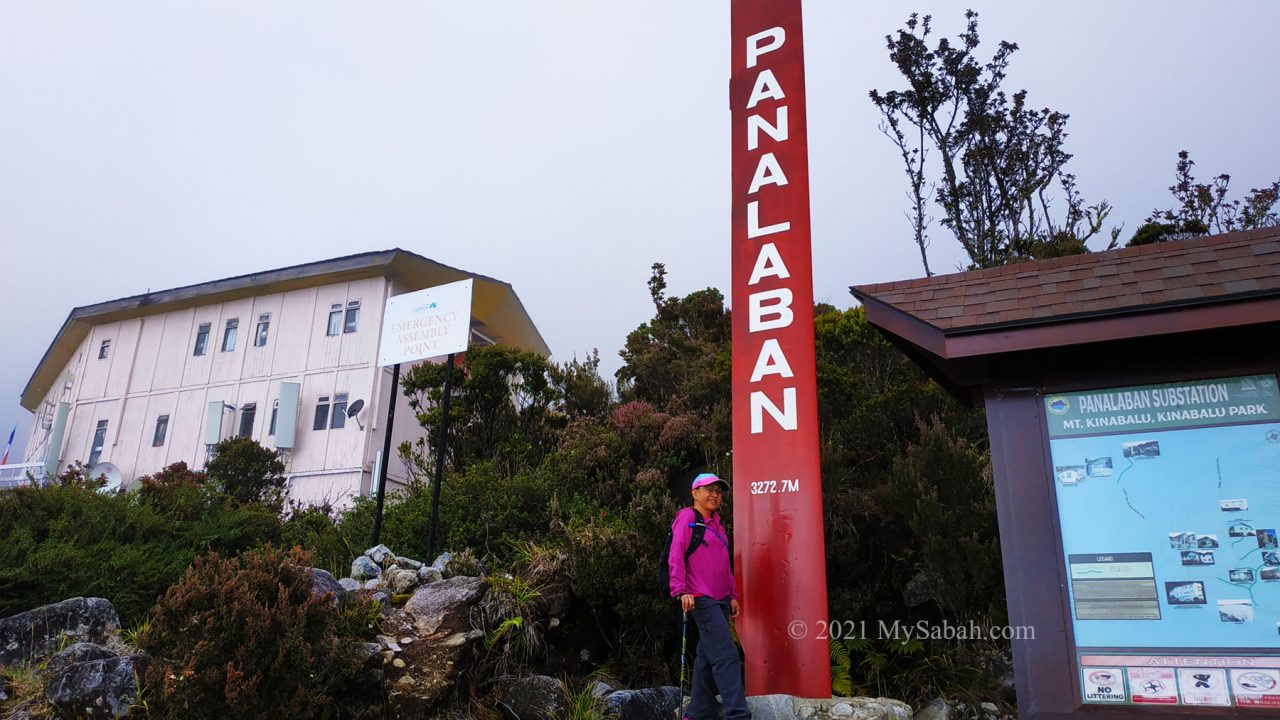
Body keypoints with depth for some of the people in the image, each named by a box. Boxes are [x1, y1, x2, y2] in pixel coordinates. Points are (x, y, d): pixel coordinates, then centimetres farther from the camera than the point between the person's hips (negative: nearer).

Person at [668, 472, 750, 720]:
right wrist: (681, 590, -20)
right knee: (726, 656, -14)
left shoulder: (717, 523, 19)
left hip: (721, 600, 8)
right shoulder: (688, 517, -5)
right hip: (702, 599, -8)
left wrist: (733, 595, 19)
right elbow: (676, 556, -12)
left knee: (707, 658, 11)